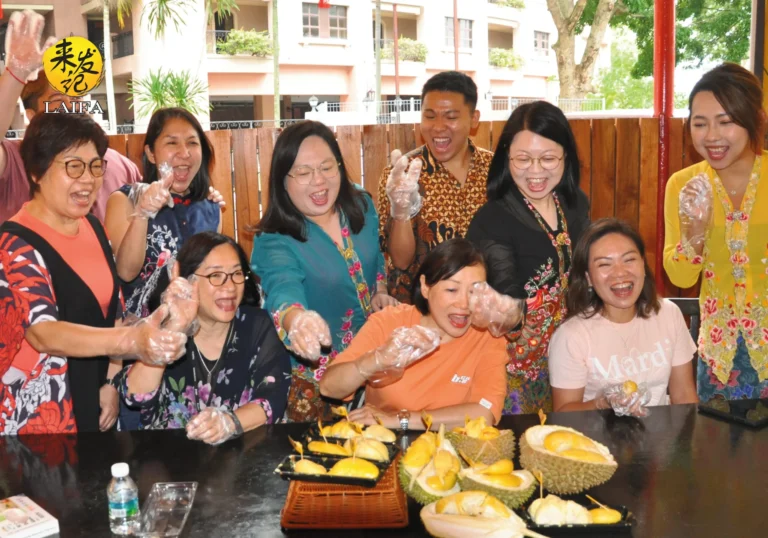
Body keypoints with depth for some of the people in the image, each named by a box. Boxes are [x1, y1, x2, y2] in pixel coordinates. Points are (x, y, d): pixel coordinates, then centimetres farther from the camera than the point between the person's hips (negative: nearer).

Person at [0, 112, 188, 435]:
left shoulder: (93, 228, 5)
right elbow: (43, 333, -33)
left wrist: (111, 381, 1)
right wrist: (130, 341, -47)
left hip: (91, 402, 7)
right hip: (35, 415, -7)